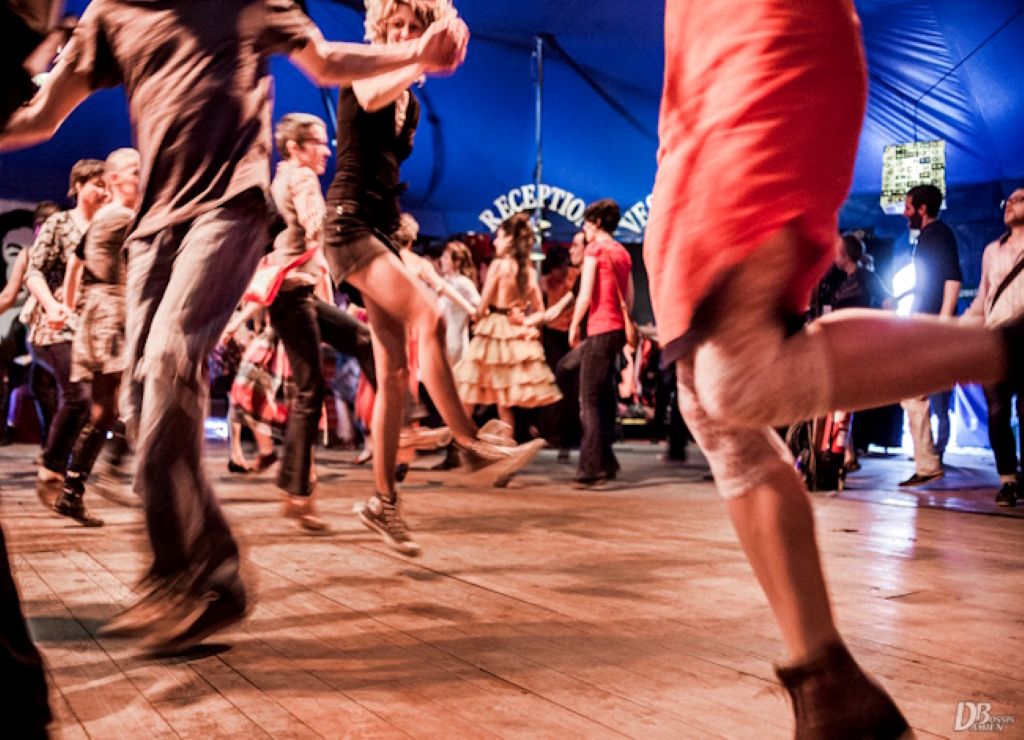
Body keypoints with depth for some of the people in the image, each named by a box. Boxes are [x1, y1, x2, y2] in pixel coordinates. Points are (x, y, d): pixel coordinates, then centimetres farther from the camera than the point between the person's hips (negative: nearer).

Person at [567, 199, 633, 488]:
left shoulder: (595, 249, -6)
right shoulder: (623, 252, 16)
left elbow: (585, 294, -11)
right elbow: (629, 296, 16)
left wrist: (574, 326, -3)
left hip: (600, 328, -8)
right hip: (619, 328, 8)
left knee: (590, 399, -8)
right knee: (605, 396, 14)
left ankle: (592, 468, -13)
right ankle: (605, 461, 18)